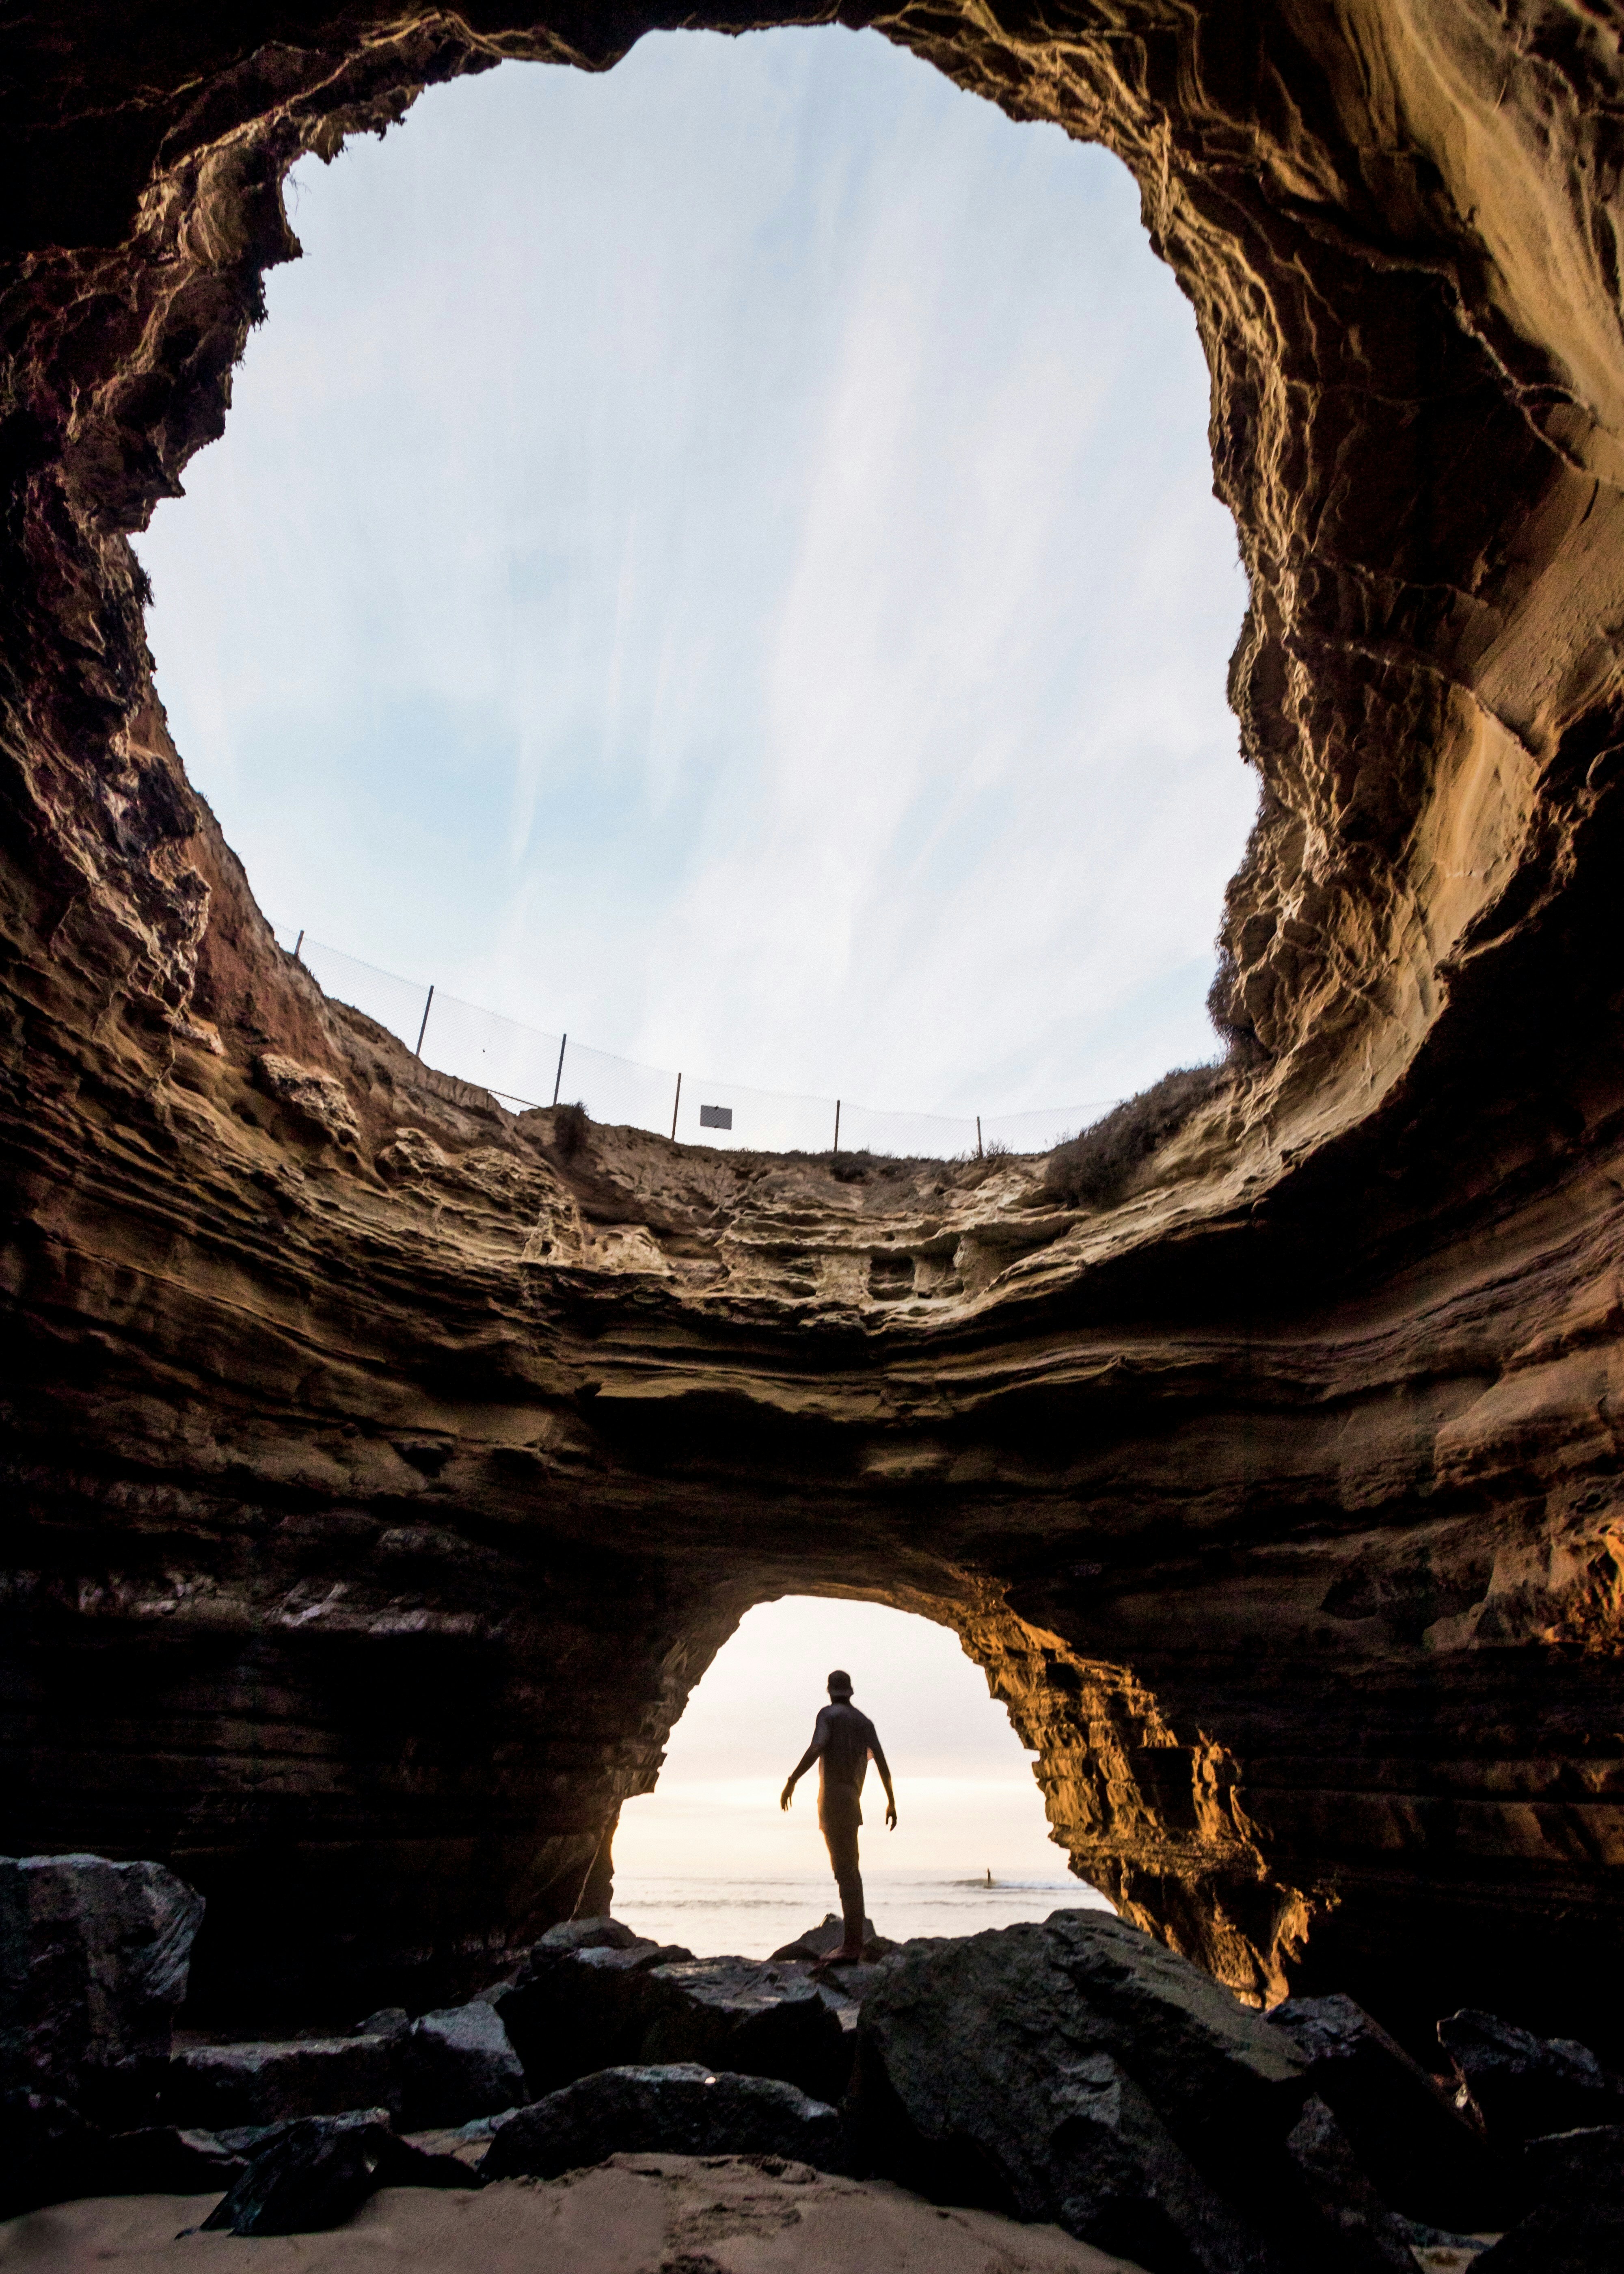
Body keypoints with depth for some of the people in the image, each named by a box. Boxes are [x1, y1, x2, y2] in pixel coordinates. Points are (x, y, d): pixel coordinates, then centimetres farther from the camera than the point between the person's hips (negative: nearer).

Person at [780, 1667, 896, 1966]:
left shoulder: (828, 1714, -2)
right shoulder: (865, 1722, 18)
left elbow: (816, 1748, -21)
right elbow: (881, 1761, 9)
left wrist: (792, 1781, -20)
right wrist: (891, 1802, 12)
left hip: (834, 1799, -7)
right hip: (851, 1802, 7)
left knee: (846, 1873, -10)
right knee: (848, 1872, 11)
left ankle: (852, 1945, -13)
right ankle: (852, 1943, 12)